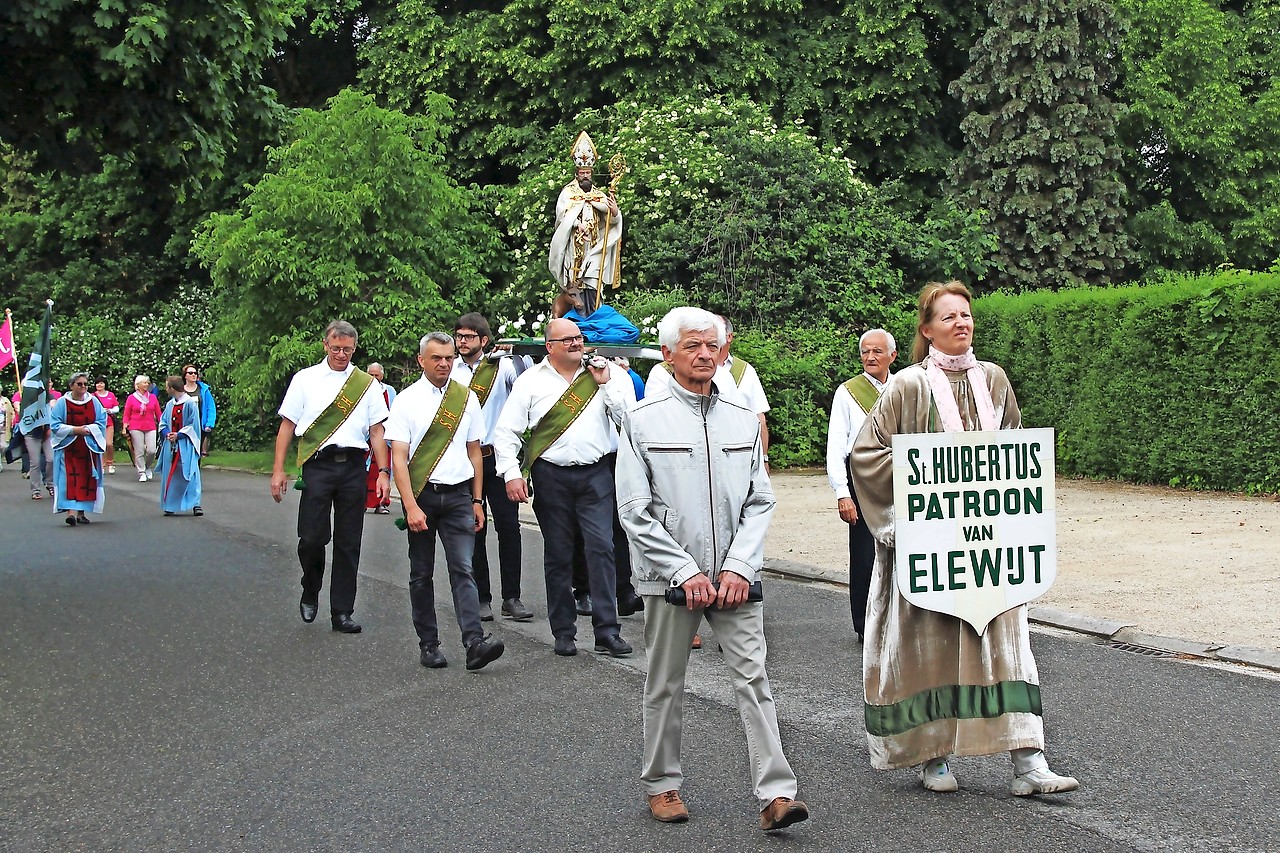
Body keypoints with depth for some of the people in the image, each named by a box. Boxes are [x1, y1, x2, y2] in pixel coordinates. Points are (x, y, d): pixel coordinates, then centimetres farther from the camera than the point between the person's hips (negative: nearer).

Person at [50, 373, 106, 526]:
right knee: (71, 479, -14)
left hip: (89, 448, 3)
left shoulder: (94, 402, 5)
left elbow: (102, 422, 4)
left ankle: (82, 512, 12)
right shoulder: (61, 403, -2)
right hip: (68, 447, -3)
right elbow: (55, 425, -4)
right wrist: (74, 430, -16)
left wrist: (88, 429, -12)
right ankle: (71, 511, -23)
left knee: (87, 480, 3)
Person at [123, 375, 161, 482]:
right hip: (136, 428, -1)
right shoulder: (131, 398, 4)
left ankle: (147, 467, 19)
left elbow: (158, 413, 11)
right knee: (139, 452, -2)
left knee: (151, 451, -8)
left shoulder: (153, 397, 9)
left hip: (150, 428, 1)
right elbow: (126, 415, 5)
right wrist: (125, 427, -5)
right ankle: (142, 473, 7)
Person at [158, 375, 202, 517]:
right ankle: (170, 505, 12)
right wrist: (167, 433, -6)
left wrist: (178, 435, -14)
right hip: (170, 445, 6)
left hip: (185, 445, -6)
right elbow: (163, 422, 14)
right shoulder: (170, 404, 10)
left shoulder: (190, 403, -8)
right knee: (170, 475, 5)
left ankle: (195, 504, -3)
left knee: (190, 475, -7)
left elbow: (193, 425, -9)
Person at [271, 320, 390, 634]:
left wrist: (383, 472, 0)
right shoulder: (305, 379, 8)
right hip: (317, 464, -1)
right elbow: (287, 425, 7)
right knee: (312, 537, -6)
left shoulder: (366, 383, 11)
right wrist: (278, 470, 1)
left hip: (353, 465, 1)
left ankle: (342, 612, 12)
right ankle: (310, 594, 22)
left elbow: (377, 431, 9)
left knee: (348, 542, 4)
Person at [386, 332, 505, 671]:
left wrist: (477, 500, 8)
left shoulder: (467, 398, 8)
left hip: (458, 494, 1)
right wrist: (411, 507, -14)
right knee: (421, 574, 8)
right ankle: (428, 644, 16)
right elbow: (398, 458, -6)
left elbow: (474, 452, 13)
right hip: (421, 494, -1)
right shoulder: (406, 400, -1)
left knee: (463, 569, -9)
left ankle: (475, 643, -17)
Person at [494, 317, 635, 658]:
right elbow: (506, 432, 4)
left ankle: (607, 632, -6)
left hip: (595, 473, 0)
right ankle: (563, 631, 15)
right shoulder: (531, 380, 5)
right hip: (551, 476, 0)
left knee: (601, 547, -8)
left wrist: (607, 384, -7)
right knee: (558, 554, 6)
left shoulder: (604, 375, 8)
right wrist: (511, 473, -6)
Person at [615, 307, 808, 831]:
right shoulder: (642, 421, -1)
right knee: (665, 686, 8)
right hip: (670, 576, -2)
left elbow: (759, 502, 7)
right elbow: (635, 512, -5)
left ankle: (775, 793, -5)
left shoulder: (743, 420, 9)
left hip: (735, 578, 2)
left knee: (753, 678, -4)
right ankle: (661, 785, 23)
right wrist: (685, 573, -11)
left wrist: (739, 567, -7)